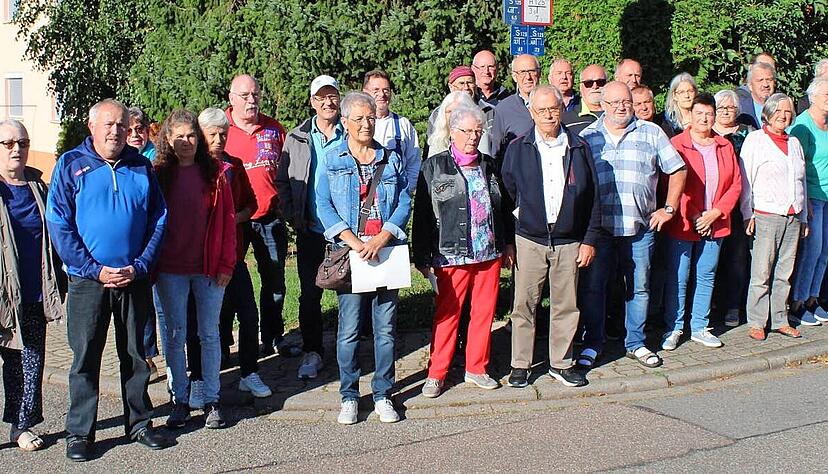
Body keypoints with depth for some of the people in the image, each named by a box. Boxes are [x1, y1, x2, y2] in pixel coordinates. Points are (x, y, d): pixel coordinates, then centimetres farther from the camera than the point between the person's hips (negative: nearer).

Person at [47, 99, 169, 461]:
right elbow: (59, 225, -6)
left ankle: (140, 423, 24)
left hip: (135, 280, 2)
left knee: (136, 355, 11)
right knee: (85, 358, 3)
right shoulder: (70, 165, 0)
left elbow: (158, 221, 5)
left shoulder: (141, 167, 7)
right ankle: (79, 433, 14)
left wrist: (139, 267, -7)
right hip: (87, 281, -2)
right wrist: (95, 270, -13)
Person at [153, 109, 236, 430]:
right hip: (171, 270, 0)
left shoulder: (214, 172, 2)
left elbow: (227, 219, 2)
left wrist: (226, 264, -3)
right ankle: (180, 401, 18)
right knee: (175, 335, 7)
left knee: (210, 334, 7)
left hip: (209, 268, 0)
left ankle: (211, 400, 16)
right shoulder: (158, 174, 2)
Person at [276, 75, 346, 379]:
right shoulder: (297, 139, 8)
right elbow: (283, 181, 10)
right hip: (310, 229, 1)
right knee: (309, 293, 4)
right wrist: (292, 216, -3)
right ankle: (312, 352, 15)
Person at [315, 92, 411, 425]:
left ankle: (383, 395, 15)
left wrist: (381, 239, -11)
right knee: (349, 329, 0)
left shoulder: (391, 159, 10)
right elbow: (324, 206, -1)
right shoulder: (333, 161, 6)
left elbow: (405, 203, 4)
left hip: (386, 252, 2)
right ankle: (349, 397, 12)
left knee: (386, 328, 4)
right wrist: (352, 240, -14)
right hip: (349, 253, -1)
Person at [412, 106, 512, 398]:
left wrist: (508, 244, 16)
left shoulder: (489, 166, 12)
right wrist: (422, 257, -6)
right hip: (452, 254, -4)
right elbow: (422, 214, -3)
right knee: (447, 314, 0)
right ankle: (436, 374, 12)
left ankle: (476, 369, 23)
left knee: (484, 312, 9)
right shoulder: (434, 167, -1)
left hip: (490, 253, 4)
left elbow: (503, 208, 19)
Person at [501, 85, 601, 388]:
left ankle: (561, 363, 21)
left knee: (566, 306, 8)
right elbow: (507, 193, 4)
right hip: (529, 240, -1)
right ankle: (520, 365, 14)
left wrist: (590, 240, 2)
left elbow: (592, 197, 6)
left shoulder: (579, 148, 4)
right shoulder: (517, 149, 1)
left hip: (569, 242, 1)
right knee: (524, 305, 2)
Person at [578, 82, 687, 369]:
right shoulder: (586, 137, 6)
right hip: (598, 227, -1)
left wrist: (669, 208, 3)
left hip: (640, 227, 1)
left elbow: (678, 171, 9)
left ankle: (635, 343, 23)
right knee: (592, 286, 1)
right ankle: (592, 344, 15)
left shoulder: (651, 133, 6)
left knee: (639, 288, 9)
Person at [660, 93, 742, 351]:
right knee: (678, 279, 0)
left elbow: (735, 184, 7)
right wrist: (693, 216, -12)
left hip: (714, 224, 4)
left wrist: (716, 212, -6)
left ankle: (700, 328, 21)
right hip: (682, 225, -4)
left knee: (706, 277, 11)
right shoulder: (677, 145, -5)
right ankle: (673, 329, 11)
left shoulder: (725, 146, 9)